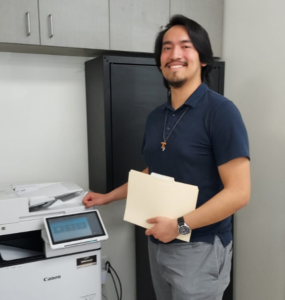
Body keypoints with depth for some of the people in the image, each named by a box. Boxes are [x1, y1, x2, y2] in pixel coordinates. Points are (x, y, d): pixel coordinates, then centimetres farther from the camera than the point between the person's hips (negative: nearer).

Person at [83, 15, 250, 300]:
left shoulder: (219, 110, -16)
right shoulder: (155, 116, 5)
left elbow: (238, 192, -19)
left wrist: (180, 225, -23)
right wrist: (108, 197, 16)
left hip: (199, 248, -6)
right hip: (158, 244, 6)